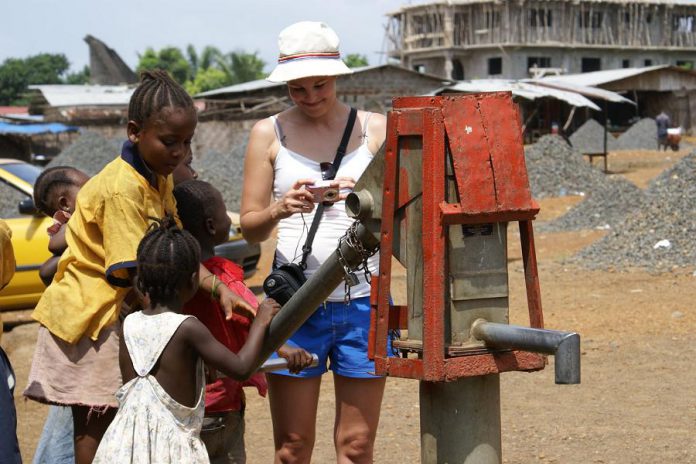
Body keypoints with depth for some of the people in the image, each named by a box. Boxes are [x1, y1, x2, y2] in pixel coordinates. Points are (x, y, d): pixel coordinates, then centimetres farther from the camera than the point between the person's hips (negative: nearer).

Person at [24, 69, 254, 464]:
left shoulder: (162, 180, 7)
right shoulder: (122, 188, -23)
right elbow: (134, 274, -23)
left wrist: (219, 290, -8)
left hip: (119, 313, 8)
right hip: (89, 313, -8)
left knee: (98, 423, 11)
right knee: (96, 424, -4)